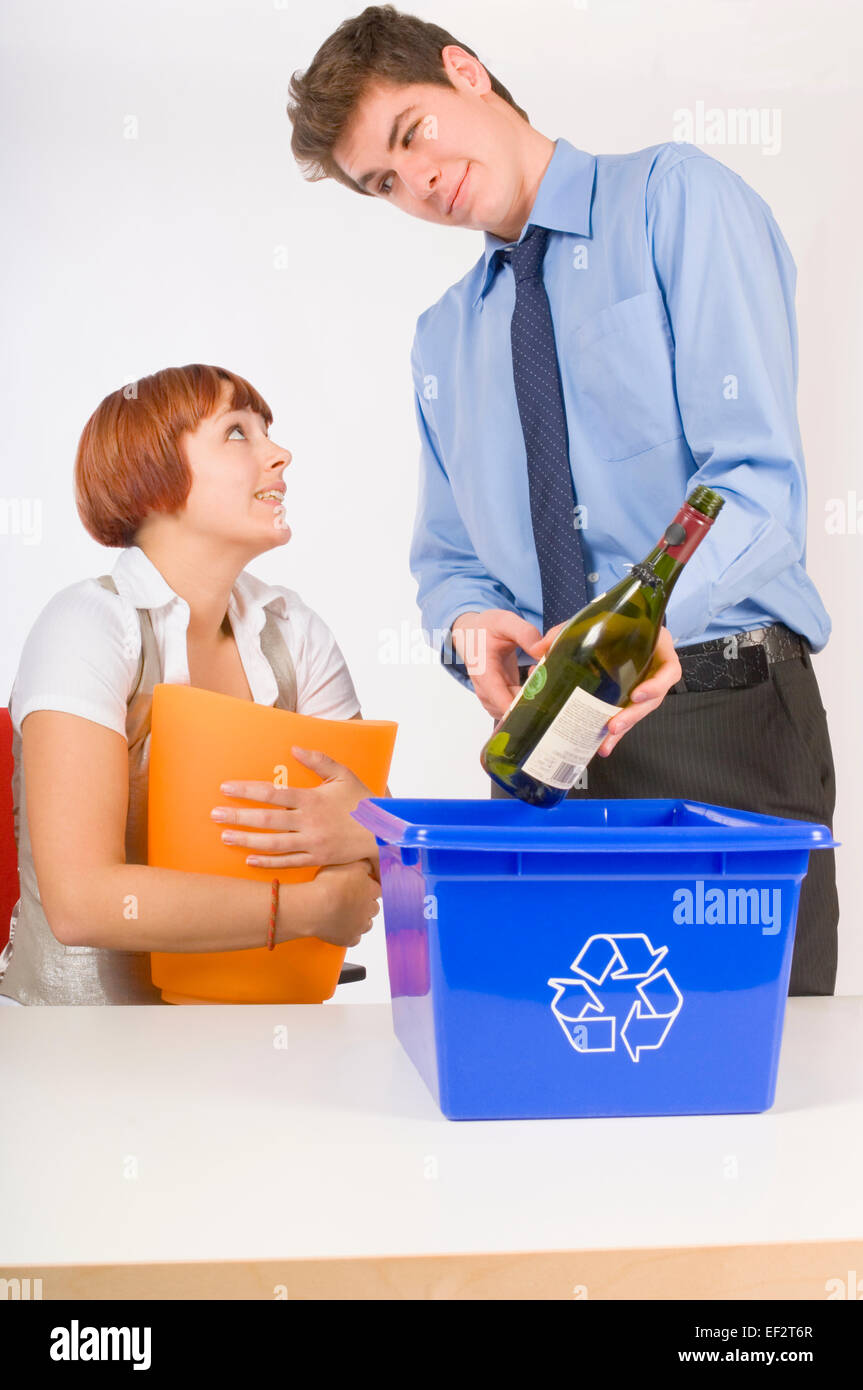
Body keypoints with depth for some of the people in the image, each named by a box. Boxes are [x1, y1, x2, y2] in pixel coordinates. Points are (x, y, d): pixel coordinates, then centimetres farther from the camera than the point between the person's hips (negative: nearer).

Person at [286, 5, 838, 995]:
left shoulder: (673, 197, -1)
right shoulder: (440, 341, 19)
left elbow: (756, 475, -12)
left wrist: (651, 610, -31)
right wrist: (472, 627, -7)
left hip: (729, 719, -5)